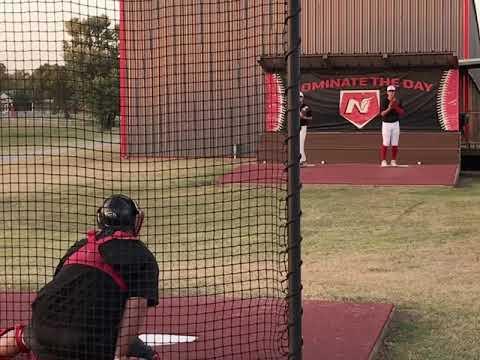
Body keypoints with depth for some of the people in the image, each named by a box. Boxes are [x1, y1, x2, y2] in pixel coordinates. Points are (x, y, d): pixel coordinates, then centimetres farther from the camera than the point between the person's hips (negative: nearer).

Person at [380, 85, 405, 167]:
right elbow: (382, 114, -15)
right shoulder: (384, 101, -8)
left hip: (395, 124, 3)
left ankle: (393, 161, 12)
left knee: (395, 144, 4)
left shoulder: (397, 101, 3)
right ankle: (383, 161, 2)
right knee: (385, 144, -6)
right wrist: (389, 108, -32)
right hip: (386, 124, -3)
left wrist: (396, 107, -17)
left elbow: (402, 113, 0)